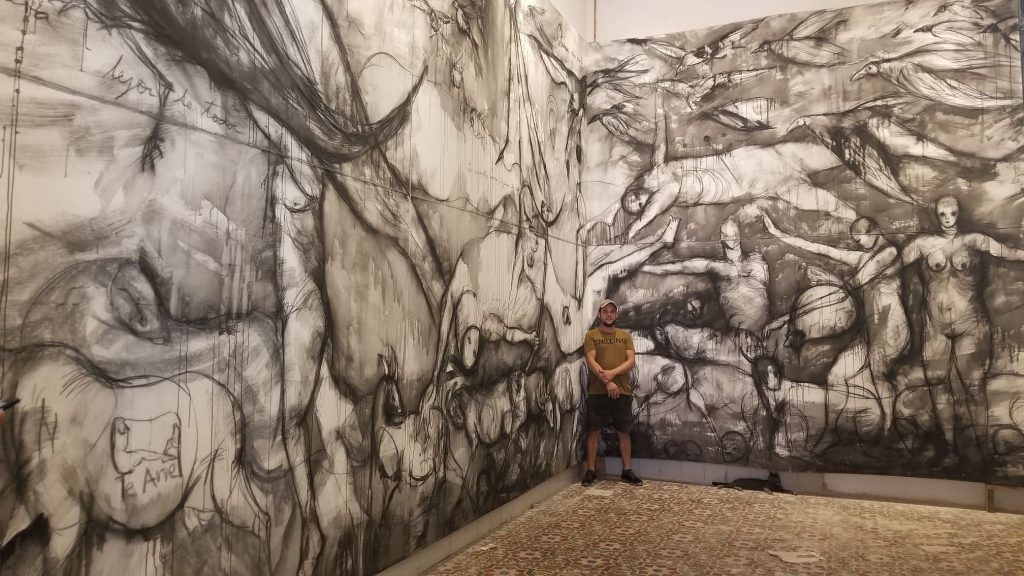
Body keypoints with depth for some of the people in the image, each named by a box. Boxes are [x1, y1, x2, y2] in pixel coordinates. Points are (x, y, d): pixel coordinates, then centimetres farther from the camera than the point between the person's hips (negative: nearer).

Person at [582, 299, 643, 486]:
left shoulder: (625, 336, 9)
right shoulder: (591, 335, 2)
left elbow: (631, 361, -1)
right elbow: (591, 362, -8)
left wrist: (612, 373, -17)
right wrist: (607, 381, -19)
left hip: (623, 391, 2)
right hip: (597, 391, -2)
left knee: (624, 432, 7)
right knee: (594, 431, 2)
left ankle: (627, 470, 17)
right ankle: (591, 470, 10)